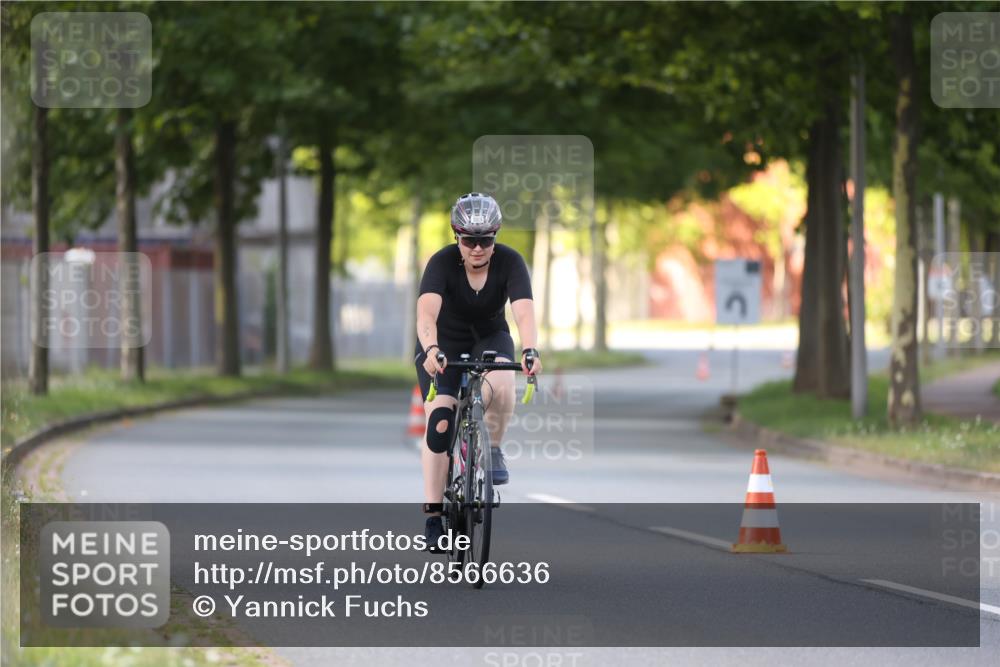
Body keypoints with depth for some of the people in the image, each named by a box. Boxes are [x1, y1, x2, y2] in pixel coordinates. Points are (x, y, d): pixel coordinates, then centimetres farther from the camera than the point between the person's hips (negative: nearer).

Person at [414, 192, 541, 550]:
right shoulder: (442, 263, -26)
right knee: (439, 421, -17)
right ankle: (433, 517, -11)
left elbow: (524, 312, -36)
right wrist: (430, 350, -60)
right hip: (443, 342, -1)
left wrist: (530, 351, -55)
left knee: (500, 382, -34)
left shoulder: (510, 262, -22)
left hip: (489, 337, 1)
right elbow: (426, 312, -41)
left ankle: (493, 449, -7)